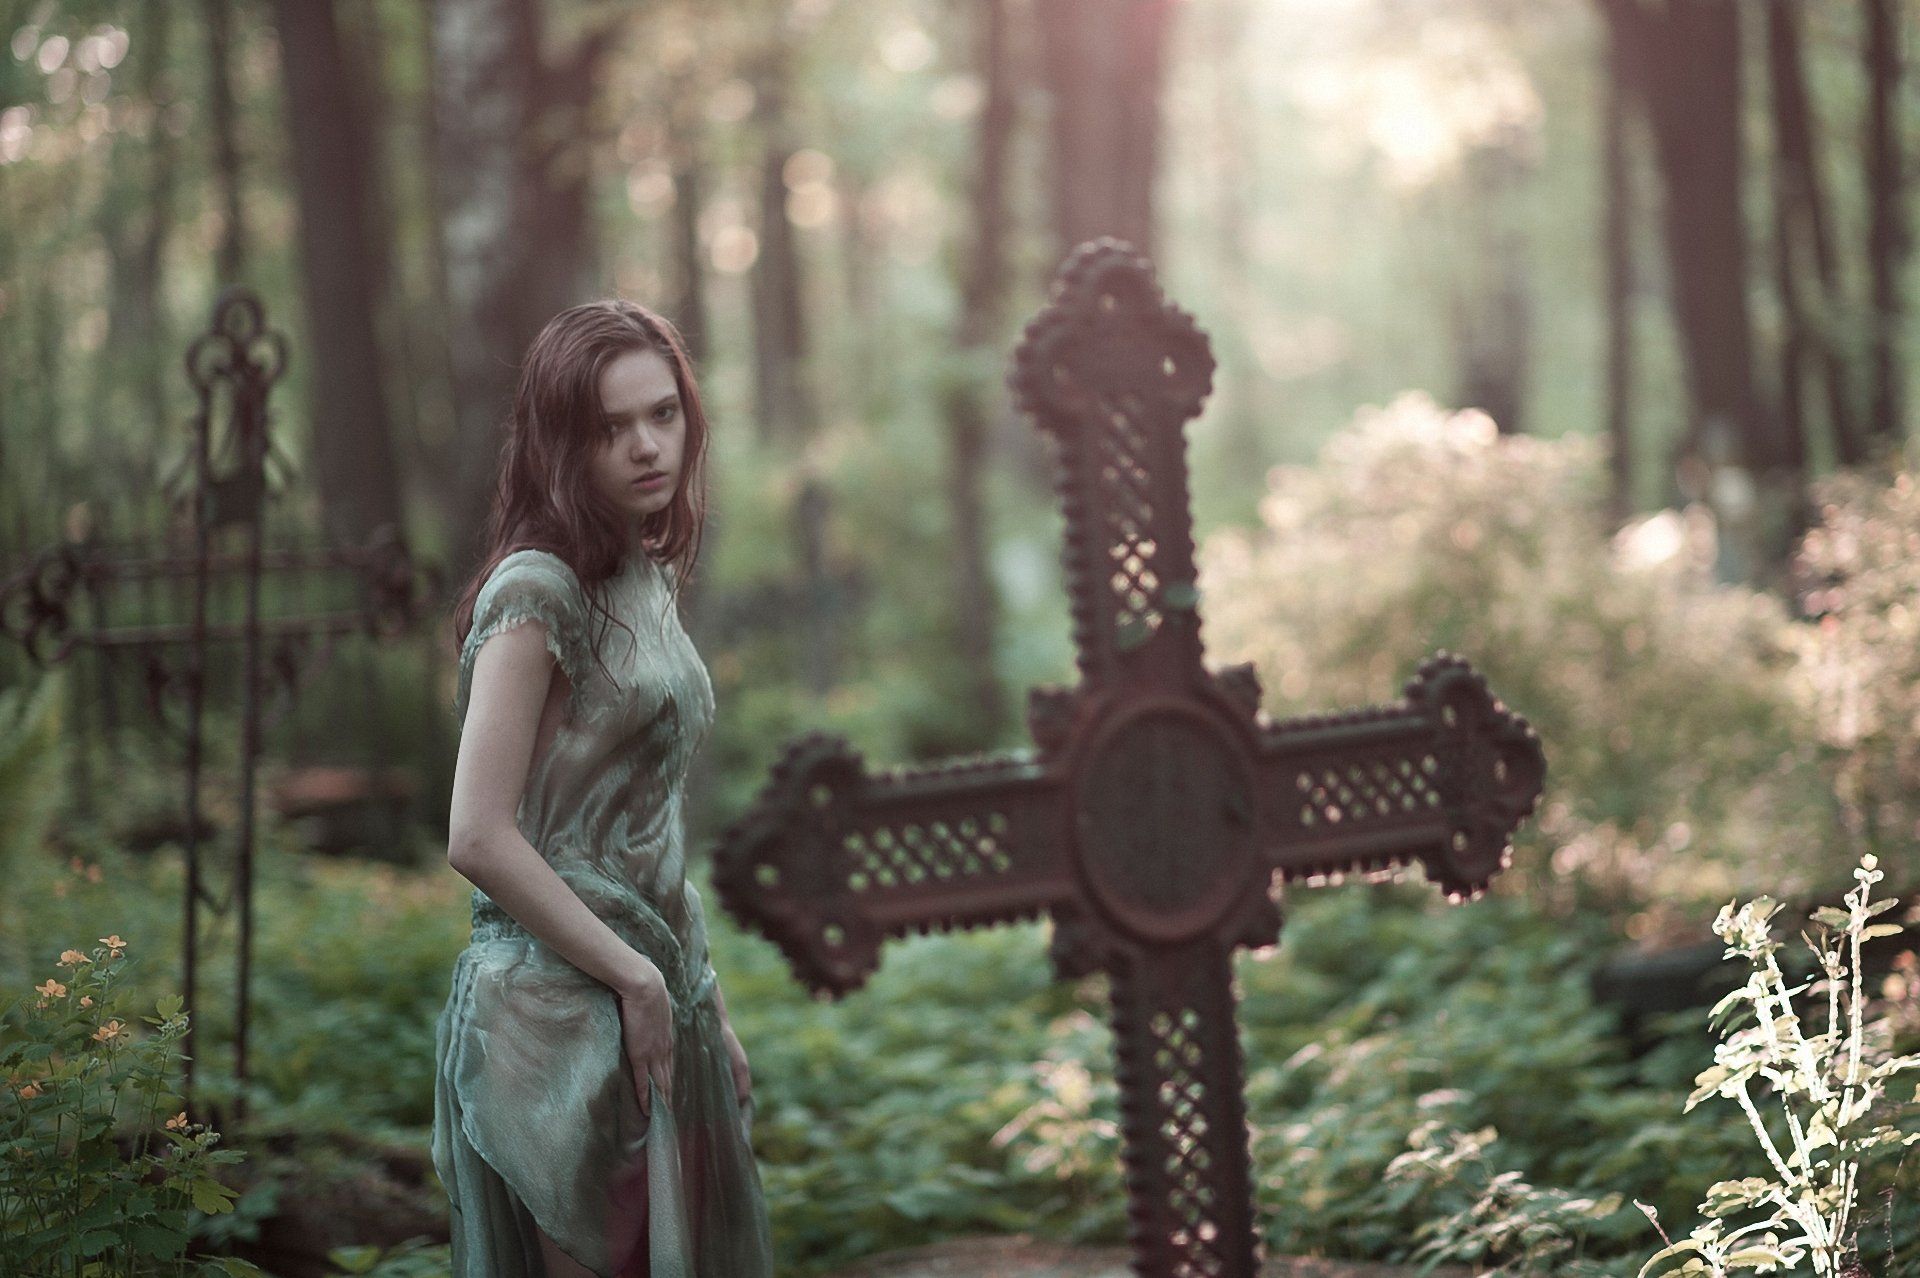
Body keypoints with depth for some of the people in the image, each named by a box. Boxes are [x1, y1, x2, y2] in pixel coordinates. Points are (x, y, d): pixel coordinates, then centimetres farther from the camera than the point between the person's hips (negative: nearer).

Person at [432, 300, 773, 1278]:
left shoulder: (649, 580, 11)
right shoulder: (537, 591, -14)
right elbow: (479, 837, -20)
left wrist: (704, 1002, 15)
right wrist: (636, 977, -14)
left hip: (656, 1004, 8)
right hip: (561, 1013, -8)